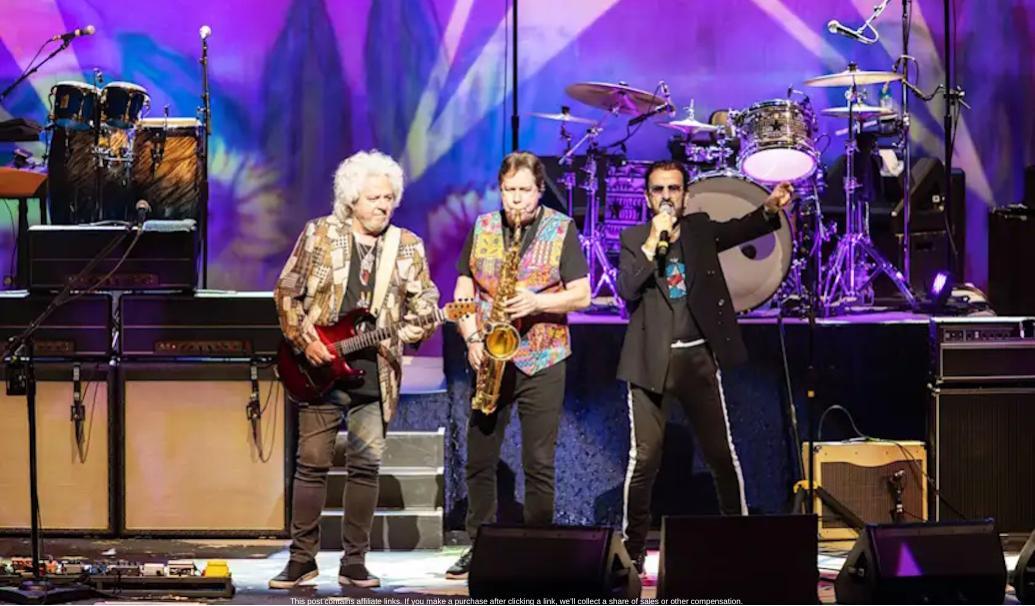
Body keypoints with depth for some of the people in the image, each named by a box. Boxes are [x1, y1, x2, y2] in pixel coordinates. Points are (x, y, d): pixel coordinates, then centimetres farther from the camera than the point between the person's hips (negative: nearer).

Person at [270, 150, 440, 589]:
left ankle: (354, 562, 9)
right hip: (321, 369, -2)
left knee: (366, 466, 1)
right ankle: (302, 558, 7)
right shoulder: (319, 234, 2)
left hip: (375, 374, 2)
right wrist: (305, 341, -6)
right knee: (312, 464, 0)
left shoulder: (407, 246, 7)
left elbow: (426, 303, 7)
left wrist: (398, 335, -7)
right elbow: (287, 291, 3)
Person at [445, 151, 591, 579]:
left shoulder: (562, 230, 0)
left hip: (541, 362, -3)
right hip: (489, 359, 3)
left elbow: (581, 295, -2)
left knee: (539, 464, -1)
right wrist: (472, 338, -7)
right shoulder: (482, 228, 8)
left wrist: (537, 302, -18)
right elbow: (463, 292, 8)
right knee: (479, 459, 6)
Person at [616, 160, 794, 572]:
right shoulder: (633, 240, 2)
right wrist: (653, 242, -18)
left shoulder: (700, 229, 8)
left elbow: (738, 230, -7)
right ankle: (633, 547, 6)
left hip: (699, 358, 2)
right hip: (652, 362, -2)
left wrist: (770, 209, -25)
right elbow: (626, 290, -11)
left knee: (722, 453, 6)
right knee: (644, 458, -3)